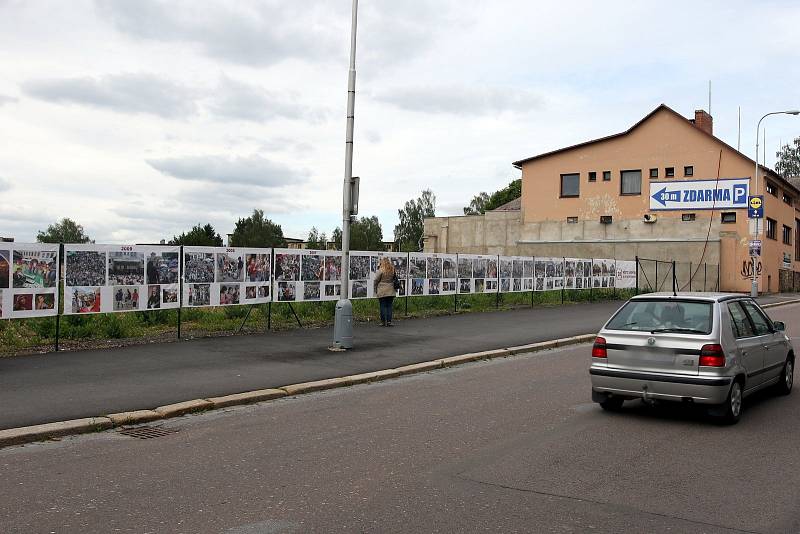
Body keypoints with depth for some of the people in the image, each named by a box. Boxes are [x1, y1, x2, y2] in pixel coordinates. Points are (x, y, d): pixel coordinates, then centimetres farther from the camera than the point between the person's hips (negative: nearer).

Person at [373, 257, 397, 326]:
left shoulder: (380, 270, -10)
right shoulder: (392, 270, 3)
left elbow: (376, 281, -6)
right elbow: (394, 280, 10)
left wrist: (375, 290, 3)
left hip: (382, 291, -4)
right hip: (391, 291, 4)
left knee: (383, 306, 3)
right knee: (389, 306, 9)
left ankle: (383, 321, 5)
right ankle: (389, 321, 6)